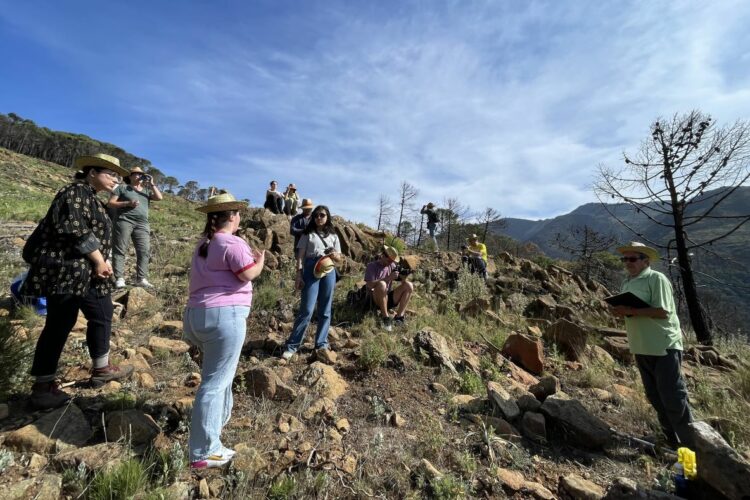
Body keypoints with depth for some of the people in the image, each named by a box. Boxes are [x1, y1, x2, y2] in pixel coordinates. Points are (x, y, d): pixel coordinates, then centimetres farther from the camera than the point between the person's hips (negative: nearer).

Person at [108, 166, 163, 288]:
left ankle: (141, 279, -4)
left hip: (142, 224, 3)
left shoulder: (147, 190, 21)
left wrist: (151, 184, 7)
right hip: (124, 221, -3)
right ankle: (119, 278, -4)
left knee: (144, 251, -5)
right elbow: (110, 204, 5)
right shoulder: (122, 188, 11)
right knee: (120, 250, -4)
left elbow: (159, 198, 5)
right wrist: (127, 203, -9)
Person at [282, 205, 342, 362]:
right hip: (311, 271, -3)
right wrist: (298, 275, -9)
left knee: (325, 311, 6)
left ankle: (321, 346, 15)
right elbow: (300, 256, 2)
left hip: (329, 273, 3)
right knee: (306, 310, -7)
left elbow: (340, 259, 15)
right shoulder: (308, 234, 8)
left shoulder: (333, 236, 16)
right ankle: (292, 346, 5)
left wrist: (335, 256, -8)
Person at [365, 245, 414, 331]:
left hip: (389, 298, 5)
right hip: (376, 301, -5)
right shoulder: (372, 266, -5)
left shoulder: (392, 266, 9)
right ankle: (385, 317, -21)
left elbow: (402, 281, 8)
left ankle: (398, 317, -14)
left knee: (409, 285, -11)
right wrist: (388, 278, -24)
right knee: (382, 284, -34)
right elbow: (370, 285, -19)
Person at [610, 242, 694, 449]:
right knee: (655, 398, 16)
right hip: (642, 348, 8)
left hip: (665, 346, -8)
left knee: (673, 397, -3)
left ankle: (691, 444, 13)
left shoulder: (656, 279, -11)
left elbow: (663, 311, -20)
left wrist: (631, 310, -23)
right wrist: (621, 312, -4)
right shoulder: (626, 283, 12)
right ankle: (672, 441, 31)